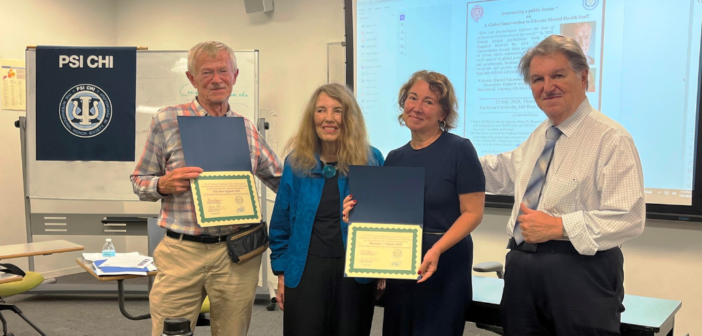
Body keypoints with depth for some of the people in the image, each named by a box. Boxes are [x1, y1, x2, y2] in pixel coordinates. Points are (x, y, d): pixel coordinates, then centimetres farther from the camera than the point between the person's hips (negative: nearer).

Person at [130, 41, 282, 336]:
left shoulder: (248, 130, 9)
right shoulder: (167, 121, 1)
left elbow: (283, 181, 16)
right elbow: (139, 181, 6)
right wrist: (164, 184, -15)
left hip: (237, 253, 2)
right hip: (181, 252, -2)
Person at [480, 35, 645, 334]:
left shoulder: (610, 138, -13)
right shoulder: (539, 136, 13)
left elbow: (628, 218, -19)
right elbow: (506, 173, 28)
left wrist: (557, 226, -20)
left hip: (580, 272, -7)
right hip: (522, 266, 7)